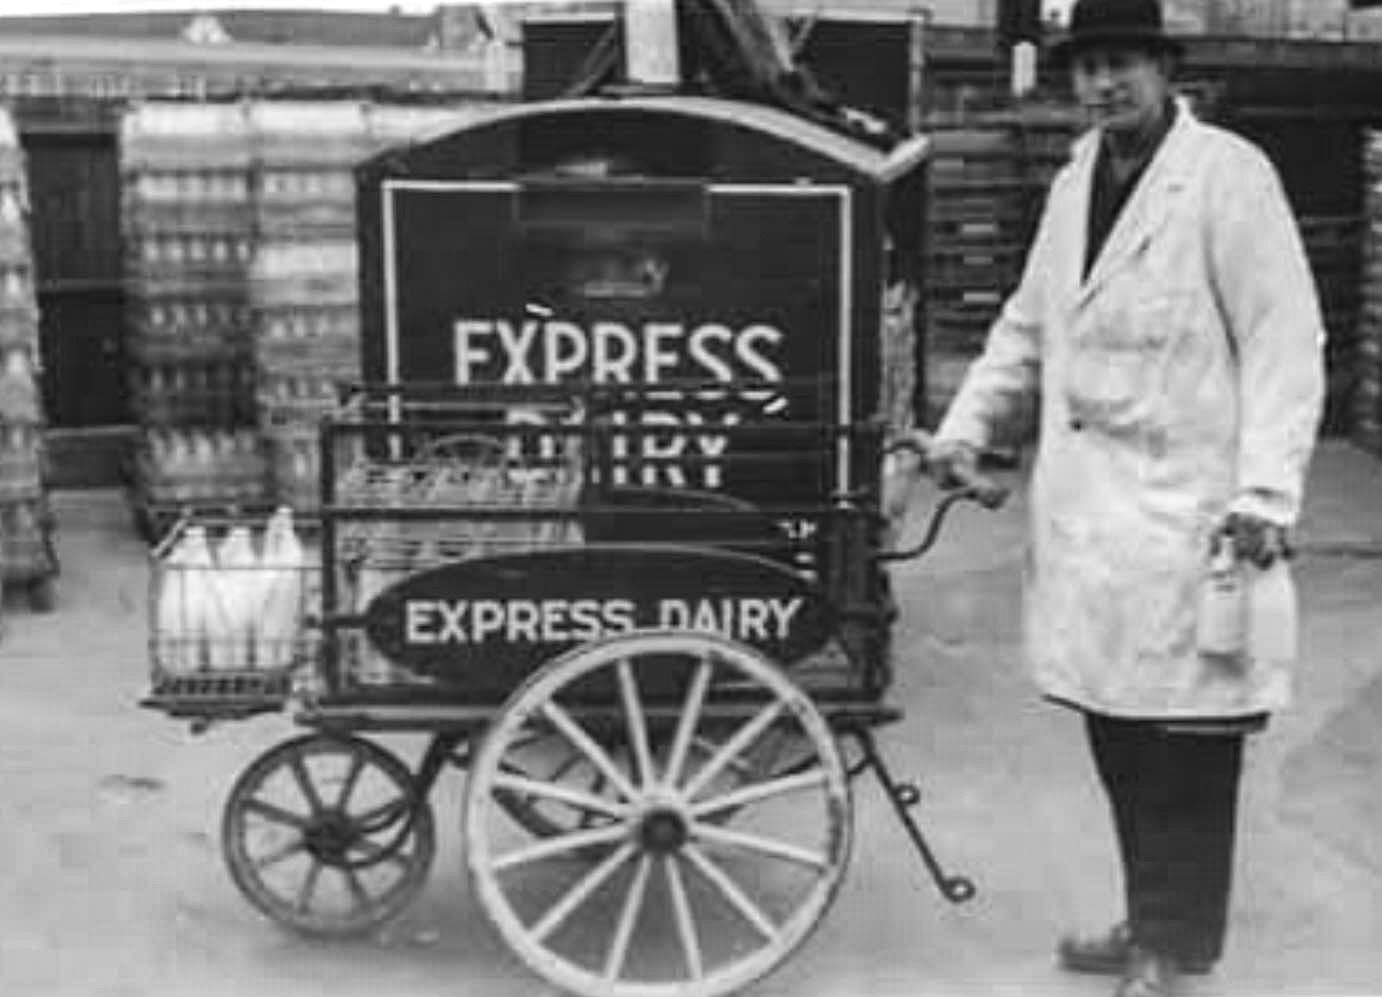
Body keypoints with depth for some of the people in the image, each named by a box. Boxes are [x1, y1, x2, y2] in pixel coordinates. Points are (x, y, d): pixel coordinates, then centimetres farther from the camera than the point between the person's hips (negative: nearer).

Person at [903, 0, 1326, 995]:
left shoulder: (1229, 174, -7)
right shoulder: (1073, 185, 15)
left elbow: (1284, 341, -11)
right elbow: (1028, 325, 24)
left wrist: (1266, 492, -16)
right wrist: (967, 427, 13)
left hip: (1186, 511, -6)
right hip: (1086, 508, 7)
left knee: (1186, 751, 1)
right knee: (1117, 735, 12)